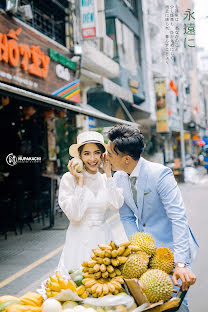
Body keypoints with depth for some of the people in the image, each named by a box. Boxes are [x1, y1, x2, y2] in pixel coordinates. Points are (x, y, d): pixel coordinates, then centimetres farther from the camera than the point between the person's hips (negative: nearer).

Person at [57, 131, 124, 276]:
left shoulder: (105, 179, 5)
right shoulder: (69, 178, -8)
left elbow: (117, 204, -11)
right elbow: (75, 215, -16)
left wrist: (108, 174, -8)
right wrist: (80, 181, -17)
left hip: (104, 237, 4)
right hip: (80, 239, -3)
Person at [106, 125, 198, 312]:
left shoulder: (160, 174, -23)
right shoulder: (119, 178, -2)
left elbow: (178, 218, -25)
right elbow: (127, 218, 4)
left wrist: (181, 263, -30)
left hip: (170, 247, -5)